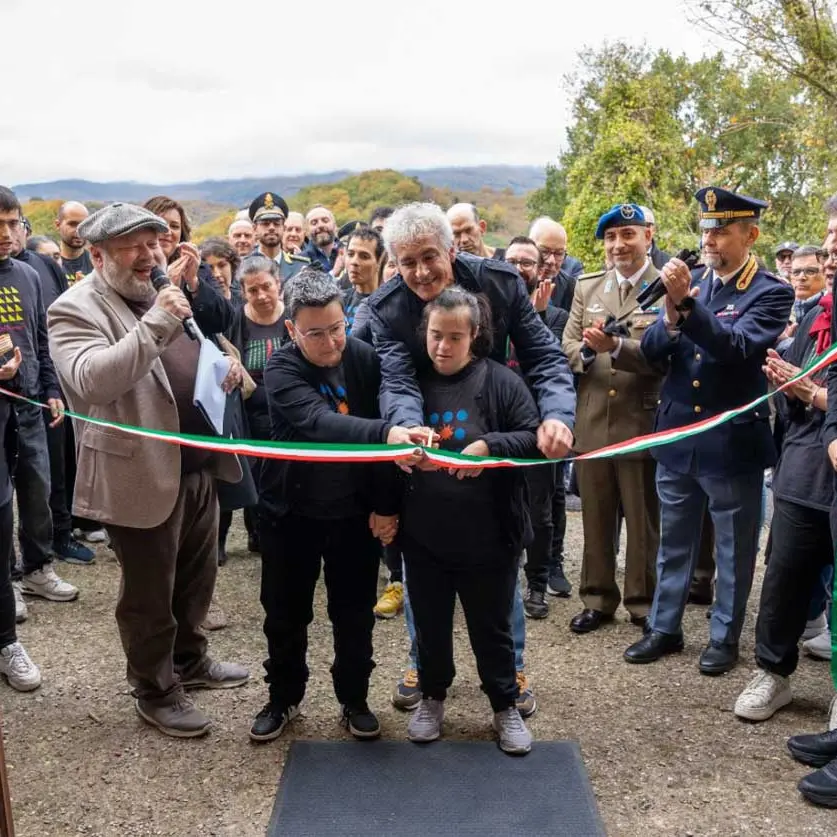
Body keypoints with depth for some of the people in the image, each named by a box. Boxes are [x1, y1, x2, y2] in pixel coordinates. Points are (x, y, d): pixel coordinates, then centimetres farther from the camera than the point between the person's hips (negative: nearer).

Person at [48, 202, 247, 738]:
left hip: (199, 465, 8)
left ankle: (189, 659, 44)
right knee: (149, 594, 9)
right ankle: (156, 692, 28)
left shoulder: (167, 293, 10)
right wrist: (158, 321, -34)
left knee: (198, 576, 22)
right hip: (143, 475, -7)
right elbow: (92, 380, -30)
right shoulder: (77, 309, -13)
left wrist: (227, 366, 0)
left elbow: (202, 349, 23)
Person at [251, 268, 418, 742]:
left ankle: (354, 700, 32)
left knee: (355, 615, 12)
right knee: (286, 614, 13)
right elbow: (318, 421, -38)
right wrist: (386, 433, -54)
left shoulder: (365, 359, -9)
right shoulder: (281, 370, -19)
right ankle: (284, 698, 35)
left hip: (355, 511, 2)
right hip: (292, 511, -1)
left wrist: (387, 505, -8)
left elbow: (387, 426, -4)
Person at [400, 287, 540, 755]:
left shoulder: (501, 382, -8)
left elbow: (536, 439, -11)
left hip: (488, 535, -2)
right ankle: (432, 698, 40)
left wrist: (490, 445, -27)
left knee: (492, 627, 14)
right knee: (430, 625, 18)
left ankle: (506, 707, 34)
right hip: (424, 535, 3)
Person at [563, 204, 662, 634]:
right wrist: (587, 350, -16)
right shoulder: (587, 286, 11)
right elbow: (566, 348, 6)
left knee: (643, 523, 8)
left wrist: (616, 347, -28)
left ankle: (645, 605, 24)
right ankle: (598, 599, 27)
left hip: (642, 424, -4)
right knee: (595, 519, 13)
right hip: (592, 423, 4)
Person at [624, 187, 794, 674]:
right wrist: (671, 315, -20)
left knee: (733, 550, 11)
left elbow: (738, 347, -26)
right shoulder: (690, 282, 5)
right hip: (677, 437, 5)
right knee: (674, 543, 16)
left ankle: (725, 638, 27)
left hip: (733, 443, -4)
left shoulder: (771, 294, -9)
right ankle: (665, 629, 30)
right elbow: (651, 352, 0)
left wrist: (687, 303, -33)